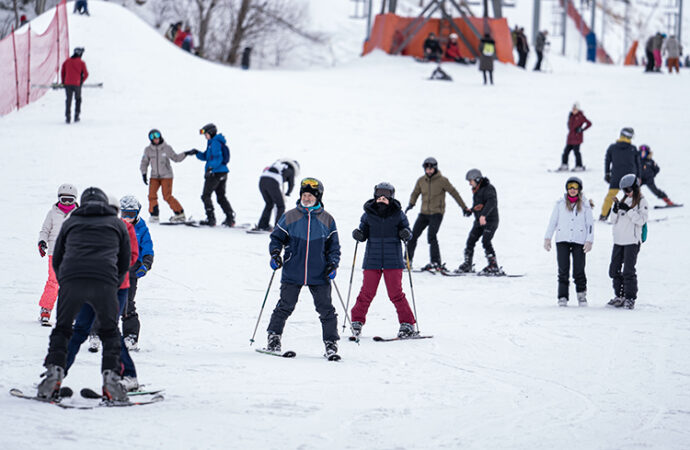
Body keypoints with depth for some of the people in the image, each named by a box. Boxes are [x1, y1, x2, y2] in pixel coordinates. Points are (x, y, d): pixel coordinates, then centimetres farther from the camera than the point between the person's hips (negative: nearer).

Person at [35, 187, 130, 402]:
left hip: (70, 279, 1)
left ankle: (54, 370, 0)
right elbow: (124, 263, 24)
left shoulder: (70, 222, 25)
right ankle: (111, 376, -2)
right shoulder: (118, 224, 23)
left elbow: (56, 260, 26)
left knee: (62, 329, 15)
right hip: (104, 281, -1)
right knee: (110, 332, 13)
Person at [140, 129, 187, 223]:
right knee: (152, 195, -12)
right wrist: (144, 174, 1)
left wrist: (185, 154, -9)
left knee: (167, 196, -11)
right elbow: (144, 162, 10)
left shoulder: (167, 148, -5)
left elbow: (176, 158, 5)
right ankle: (154, 215, 1)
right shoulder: (148, 150, 0)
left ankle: (180, 214, 1)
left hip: (166, 175, -3)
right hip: (154, 176, 3)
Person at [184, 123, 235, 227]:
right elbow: (205, 156, 23)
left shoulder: (215, 143, -13)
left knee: (206, 196, -2)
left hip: (215, 173, -10)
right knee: (221, 197, 13)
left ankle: (211, 219, -5)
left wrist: (211, 167, -33)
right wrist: (196, 152, 8)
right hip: (223, 173, 10)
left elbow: (218, 158, -24)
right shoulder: (212, 143, 18)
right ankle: (230, 218, 6)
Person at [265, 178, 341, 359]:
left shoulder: (327, 220, 6)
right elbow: (277, 237, 12)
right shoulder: (290, 217, 3)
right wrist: (275, 254, -6)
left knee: (326, 309, -1)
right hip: (292, 274, -1)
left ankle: (331, 343, 7)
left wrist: (333, 265, -2)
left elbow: (334, 246, 12)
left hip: (319, 275, 1)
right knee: (285, 306, 1)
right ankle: (273, 338, 13)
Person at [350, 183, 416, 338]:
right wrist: (358, 234, -11)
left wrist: (405, 234, -15)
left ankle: (407, 323, 5)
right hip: (372, 259, 1)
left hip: (392, 259, -1)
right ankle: (357, 320, 17)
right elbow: (364, 234, 11)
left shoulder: (398, 214, 3)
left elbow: (407, 231, 8)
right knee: (367, 292, 1)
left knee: (395, 293, -4)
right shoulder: (368, 214, 5)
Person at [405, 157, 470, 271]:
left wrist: (464, 208, 2)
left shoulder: (442, 180, -7)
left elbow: (454, 193, -1)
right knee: (413, 235, 2)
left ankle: (436, 263, -20)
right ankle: (407, 259, 16)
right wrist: (411, 204, -3)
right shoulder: (421, 180, 5)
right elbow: (415, 193, 16)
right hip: (424, 213, 5)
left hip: (437, 213, -5)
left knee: (431, 236, -20)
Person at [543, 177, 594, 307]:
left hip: (579, 241, -1)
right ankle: (562, 297, 1)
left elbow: (590, 224, 7)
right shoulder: (560, 203, 7)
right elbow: (552, 221, 10)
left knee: (579, 270, -2)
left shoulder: (585, 204, 6)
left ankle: (581, 294, 16)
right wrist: (547, 238, 6)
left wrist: (589, 241, -2)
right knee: (563, 270, -3)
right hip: (562, 241, 1)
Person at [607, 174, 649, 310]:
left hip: (632, 241, -7)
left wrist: (628, 210, -19)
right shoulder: (624, 201, 17)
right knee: (614, 270, 7)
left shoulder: (642, 202, -3)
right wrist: (616, 211, -1)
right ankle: (620, 296, 17)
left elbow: (641, 220, -14)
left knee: (628, 271, -12)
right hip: (618, 240, 7)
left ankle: (630, 298, -6)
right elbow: (615, 221, 19)